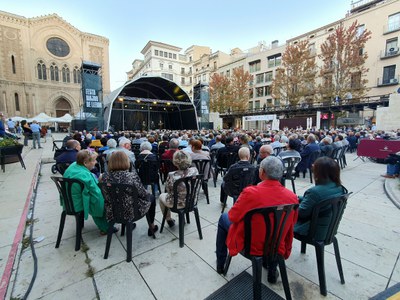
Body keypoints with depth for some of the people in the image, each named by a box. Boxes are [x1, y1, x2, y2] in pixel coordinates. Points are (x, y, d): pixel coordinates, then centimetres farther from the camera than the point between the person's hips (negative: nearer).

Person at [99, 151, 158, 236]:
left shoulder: (105, 176, -11)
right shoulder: (132, 176, -25)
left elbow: (106, 196, 2)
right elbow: (143, 194, -16)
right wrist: (147, 194, 6)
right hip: (131, 212, -5)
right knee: (150, 197, 21)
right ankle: (151, 227, 32)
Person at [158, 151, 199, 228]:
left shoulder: (172, 176, -30)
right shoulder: (195, 170, -18)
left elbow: (168, 190, -12)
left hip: (178, 204, -4)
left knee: (161, 196, 28)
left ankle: (169, 220, 40)